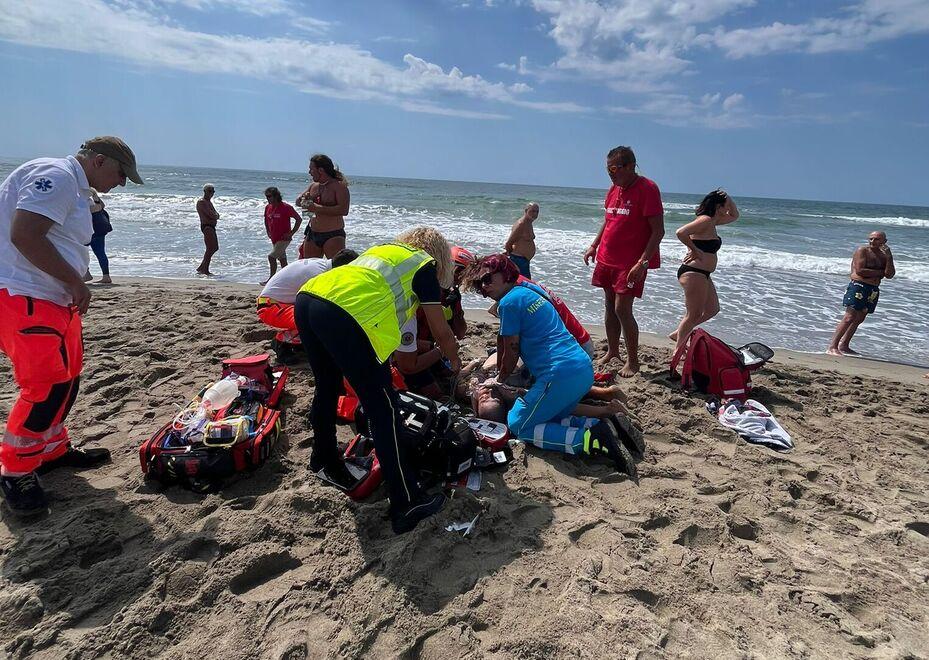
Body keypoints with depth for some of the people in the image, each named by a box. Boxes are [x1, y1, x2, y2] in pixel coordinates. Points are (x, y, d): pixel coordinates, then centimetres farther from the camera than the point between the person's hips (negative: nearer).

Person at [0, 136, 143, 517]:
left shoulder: (76, 189, 20)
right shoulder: (56, 176, -13)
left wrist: (73, 286, 11)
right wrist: (74, 282, -17)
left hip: (53, 297, 11)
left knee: (67, 376, 16)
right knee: (47, 384, -11)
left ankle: (52, 449, 31)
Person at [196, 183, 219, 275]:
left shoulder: (209, 201, 21)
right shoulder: (201, 202, -10)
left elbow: (216, 215, 16)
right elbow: (211, 215, -18)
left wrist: (214, 216, -5)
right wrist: (215, 216, 1)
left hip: (211, 227, 10)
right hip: (207, 226, -10)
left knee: (215, 248, 14)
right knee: (211, 248, -13)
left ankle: (202, 267, 21)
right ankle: (204, 269, -9)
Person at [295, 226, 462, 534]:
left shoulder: (383, 249, 35)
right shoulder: (424, 265, 17)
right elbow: (441, 333, 18)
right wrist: (456, 365, 37)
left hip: (306, 298, 8)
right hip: (344, 315, -8)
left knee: (328, 388, 27)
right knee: (384, 411, -2)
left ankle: (324, 460, 47)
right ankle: (407, 505, 3)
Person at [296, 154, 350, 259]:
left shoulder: (339, 186, -9)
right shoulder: (313, 186, 13)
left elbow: (344, 210, -22)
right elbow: (298, 201, 23)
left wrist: (318, 208, -23)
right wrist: (304, 199, -2)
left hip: (333, 236, -7)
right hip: (312, 234, 7)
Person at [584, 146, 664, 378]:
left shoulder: (647, 189, -13)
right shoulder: (614, 189, 11)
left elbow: (658, 231, -16)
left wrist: (643, 262, -23)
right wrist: (594, 246, 17)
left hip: (631, 263, -7)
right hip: (607, 260, 7)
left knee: (622, 310, -9)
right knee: (610, 307, 12)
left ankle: (633, 361, 5)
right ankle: (612, 351, 26)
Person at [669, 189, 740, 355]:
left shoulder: (712, 221, 14)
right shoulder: (705, 220, -16)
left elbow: (735, 216, 30)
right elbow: (681, 232, -31)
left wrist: (727, 198, 15)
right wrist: (695, 251, -20)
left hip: (702, 275, 11)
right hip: (693, 273, -11)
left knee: (712, 309, 19)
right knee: (694, 314, -2)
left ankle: (678, 334, 24)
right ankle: (678, 350, 8)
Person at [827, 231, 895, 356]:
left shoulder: (883, 255, 14)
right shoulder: (862, 251, -4)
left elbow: (890, 274, 2)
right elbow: (859, 271, -16)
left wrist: (889, 257, -8)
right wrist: (880, 272, -5)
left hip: (873, 290, 7)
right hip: (858, 286, -7)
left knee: (859, 320, 9)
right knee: (849, 318, -15)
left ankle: (844, 346, 17)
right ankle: (832, 347, -17)